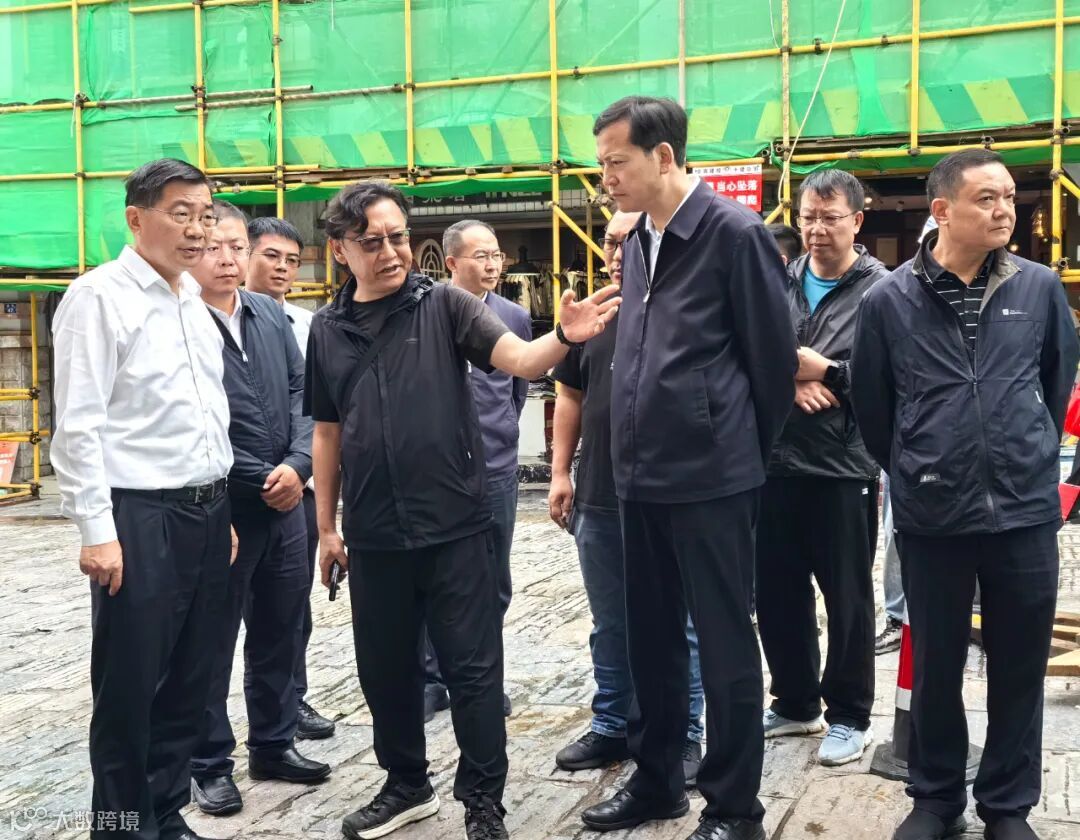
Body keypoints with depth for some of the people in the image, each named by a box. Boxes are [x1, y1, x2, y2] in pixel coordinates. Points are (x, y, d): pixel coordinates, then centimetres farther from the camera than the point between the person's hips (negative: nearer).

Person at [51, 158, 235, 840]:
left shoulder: (195, 304, 14)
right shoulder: (100, 297, -9)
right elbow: (79, 425, -13)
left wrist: (223, 514, 16)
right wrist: (98, 531, -16)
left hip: (208, 513, 7)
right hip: (140, 518, -7)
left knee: (190, 682, 13)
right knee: (129, 689, 3)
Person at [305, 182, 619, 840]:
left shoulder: (444, 305, -3)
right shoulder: (328, 330, 7)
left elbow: (520, 359, -16)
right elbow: (328, 433, 12)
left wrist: (565, 337, -38)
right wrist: (327, 526, 12)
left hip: (455, 524, -3)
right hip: (373, 534, 4)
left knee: (472, 667, 4)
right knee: (385, 667, 16)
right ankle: (407, 784, 35)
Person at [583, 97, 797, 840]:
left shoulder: (735, 233, -11)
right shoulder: (637, 244, 12)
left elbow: (774, 357, -7)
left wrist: (745, 452, 2)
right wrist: (634, 451, 17)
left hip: (712, 479, -7)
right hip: (641, 478, 7)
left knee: (724, 643, 3)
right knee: (651, 638, 16)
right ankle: (657, 780, 31)